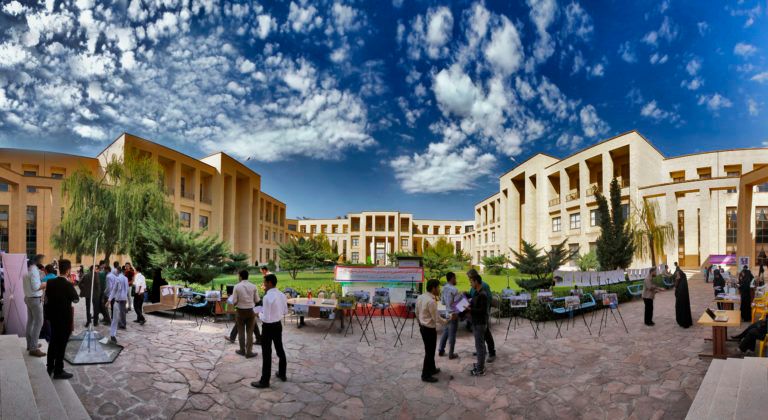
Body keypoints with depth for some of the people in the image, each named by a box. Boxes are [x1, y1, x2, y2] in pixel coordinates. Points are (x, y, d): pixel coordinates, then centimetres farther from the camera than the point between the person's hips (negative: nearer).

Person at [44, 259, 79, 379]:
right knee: (61, 344, 4)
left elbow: (46, 300, 6)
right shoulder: (68, 285, -21)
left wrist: (49, 312, 17)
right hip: (65, 318, -6)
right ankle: (58, 371, 12)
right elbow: (76, 300, -9)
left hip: (53, 316, 6)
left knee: (53, 342, 19)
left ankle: (50, 368, 31)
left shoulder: (50, 282, -2)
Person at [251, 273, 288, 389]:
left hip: (268, 327, -8)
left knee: (267, 354, 2)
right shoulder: (282, 295, 0)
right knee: (280, 350, 21)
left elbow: (266, 318, -24)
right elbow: (285, 311, 11)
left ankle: (265, 381, 12)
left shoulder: (267, 297, -25)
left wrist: (259, 314, -5)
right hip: (278, 325, 8)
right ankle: (282, 374, 37)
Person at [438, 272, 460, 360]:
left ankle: (441, 351, 22)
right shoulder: (454, 289, -19)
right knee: (452, 334, 0)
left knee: (445, 332, 17)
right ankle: (451, 354, 8)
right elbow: (457, 302, -19)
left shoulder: (444, 289, 5)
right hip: (453, 314, -8)